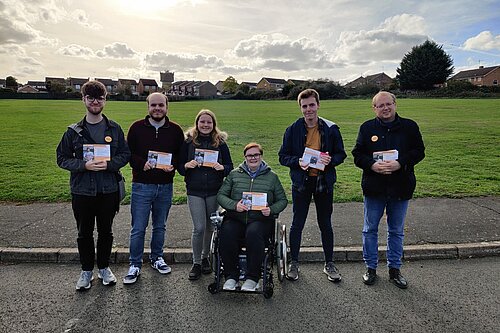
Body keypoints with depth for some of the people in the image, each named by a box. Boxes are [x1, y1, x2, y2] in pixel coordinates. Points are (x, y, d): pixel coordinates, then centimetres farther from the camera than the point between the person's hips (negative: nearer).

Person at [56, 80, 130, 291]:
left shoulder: (114, 129, 2)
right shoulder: (74, 131, 2)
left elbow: (125, 154, 3)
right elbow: (62, 158, 2)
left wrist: (109, 164, -16)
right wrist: (84, 165, -16)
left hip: (108, 190, 0)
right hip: (82, 190, 0)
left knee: (105, 232, 12)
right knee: (84, 233, 12)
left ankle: (104, 268, 31)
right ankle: (87, 271, 29)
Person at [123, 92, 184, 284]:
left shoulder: (175, 130, 3)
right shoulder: (137, 128, -1)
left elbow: (181, 155, 7)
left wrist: (172, 166, -13)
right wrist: (142, 164, -18)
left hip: (165, 186, 2)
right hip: (141, 185, -2)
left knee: (160, 226, 16)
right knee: (138, 228, 2)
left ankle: (157, 258, 33)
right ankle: (135, 265, 18)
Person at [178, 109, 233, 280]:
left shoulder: (220, 143, 3)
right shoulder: (188, 142, 1)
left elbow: (230, 166, 4)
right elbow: (180, 167, 4)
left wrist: (222, 168, -18)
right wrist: (187, 166, -18)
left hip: (214, 191, 1)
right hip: (195, 191, -1)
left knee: (210, 226, 12)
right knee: (199, 228, -5)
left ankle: (205, 257, 33)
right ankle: (196, 263, 13)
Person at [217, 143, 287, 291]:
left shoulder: (271, 176, 13)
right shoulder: (234, 174, 14)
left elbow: (282, 200, 15)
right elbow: (221, 195, 9)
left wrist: (271, 210, -6)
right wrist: (234, 205, -10)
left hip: (261, 219, -1)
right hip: (235, 218, 2)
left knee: (253, 233, -35)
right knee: (226, 233, -30)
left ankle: (252, 277, -17)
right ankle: (231, 276, -11)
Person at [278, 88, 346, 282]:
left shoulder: (331, 129, -1)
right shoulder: (293, 130, -2)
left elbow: (341, 154, 5)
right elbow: (283, 157, 1)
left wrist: (331, 160, -17)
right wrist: (297, 162, -19)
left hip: (324, 182, 1)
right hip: (301, 182, 0)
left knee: (325, 224, 12)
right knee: (297, 223, 7)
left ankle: (329, 264, 29)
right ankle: (293, 263, 24)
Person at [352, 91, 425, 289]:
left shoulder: (409, 126, 1)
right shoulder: (367, 128, 1)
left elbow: (419, 151, -1)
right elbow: (357, 154, 0)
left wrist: (400, 163, -17)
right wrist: (372, 165, -18)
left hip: (401, 188, 1)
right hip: (374, 188, 0)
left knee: (396, 231, 14)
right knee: (370, 229, 9)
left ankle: (394, 269, 30)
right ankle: (371, 268, 25)